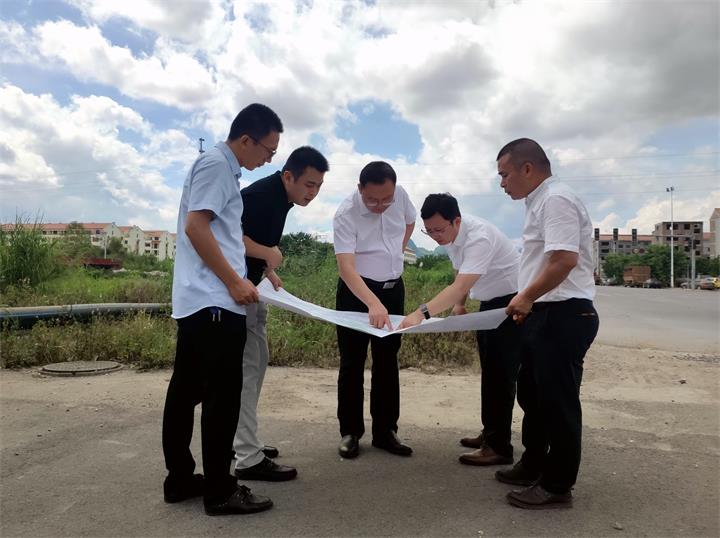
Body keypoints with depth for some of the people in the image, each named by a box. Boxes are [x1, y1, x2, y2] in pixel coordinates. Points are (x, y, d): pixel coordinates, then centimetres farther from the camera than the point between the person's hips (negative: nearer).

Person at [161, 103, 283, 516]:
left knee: (187, 390, 12)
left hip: (197, 300, 10)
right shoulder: (217, 164, -9)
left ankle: (180, 479, 23)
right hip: (214, 302, -10)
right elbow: (196, 226, -19)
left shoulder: (222, 167, 21)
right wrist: (234, 282, -15)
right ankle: (220, 490, 6)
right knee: (222, 394, -4)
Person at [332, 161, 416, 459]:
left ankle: (385, 431, 21)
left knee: (387, 362, 10)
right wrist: (372, 303, -47)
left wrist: (397, 252, 8)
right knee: (352, 363, 1)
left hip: (393, 288, 5)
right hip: (356, 291, -4)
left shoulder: (401, 195, -8)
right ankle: (350, 432, 15)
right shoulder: (345, 215, -24)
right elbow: (346, 267, -33)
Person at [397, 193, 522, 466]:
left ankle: (499, 447, 0)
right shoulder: (450, 234, -6)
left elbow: (461, 286, -44)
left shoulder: (479, 237, -33)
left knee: (501, 373, -10)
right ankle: (490, 433, 27)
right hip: (489, 301, 9)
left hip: (512, 301, -9)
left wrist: (422, 313, -54)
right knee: (490, 370, 15)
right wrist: (459, 304, 3)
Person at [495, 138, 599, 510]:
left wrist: (526, 297, -14)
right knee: (533, 396, 19)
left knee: (558, 402, 1)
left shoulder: (556, 199, -15)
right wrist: (527, 303, 14)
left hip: (563, 315, -10)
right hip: (544, 314, 10)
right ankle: (533, 466, 35)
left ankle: (557, 486, 16)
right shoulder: (540, 202, 16)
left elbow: (565, 260, -25)